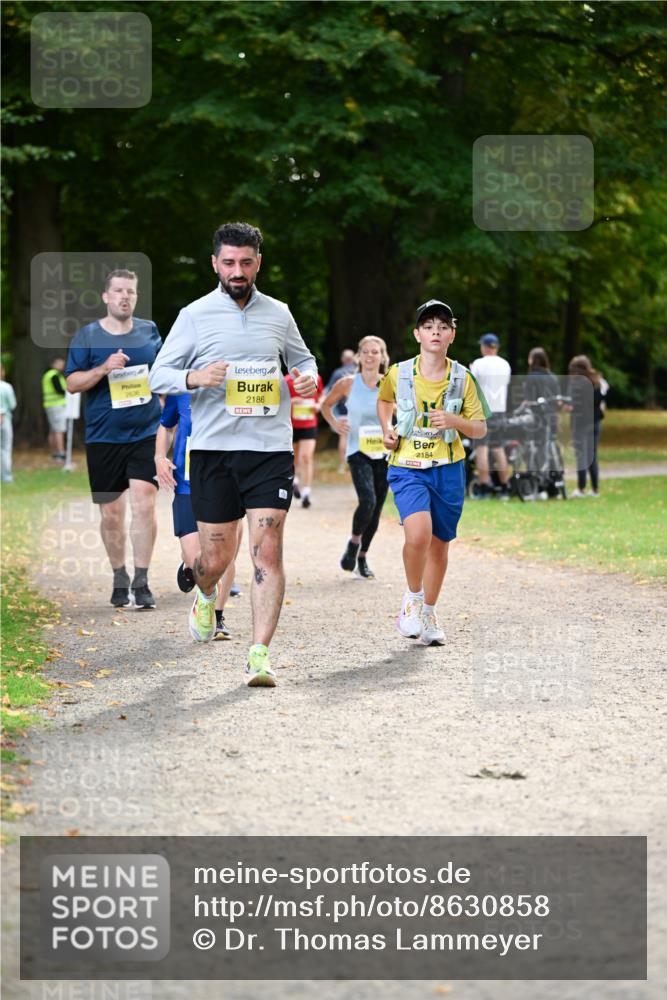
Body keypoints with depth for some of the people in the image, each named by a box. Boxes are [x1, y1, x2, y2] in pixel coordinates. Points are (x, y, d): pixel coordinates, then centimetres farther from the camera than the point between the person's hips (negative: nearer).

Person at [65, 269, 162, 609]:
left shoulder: (150, 331, 8)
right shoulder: (87, 336, 2)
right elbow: (72, 383, -3)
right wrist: (104, 369, -17)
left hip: (146, 434, 0)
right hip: (103, 438, 0)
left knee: (144, 504, -13)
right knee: (111, 513, 5)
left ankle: (141, 582, -8)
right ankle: (119, 579, 22)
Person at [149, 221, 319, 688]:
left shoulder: (278, 313, 10)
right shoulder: (195, 315, 3)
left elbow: (302, 357, 26)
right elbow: (159, 374, 3)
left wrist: (309, 376, 2)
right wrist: (194, 378, -18)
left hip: (271, 448, 1)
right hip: (213, 448, -1)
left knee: (267, 549, -11)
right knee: (215, 556, 4)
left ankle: (260, 653, -11)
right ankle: (206, 597, 41)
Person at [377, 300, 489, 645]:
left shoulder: (462, 379, -1)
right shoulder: (398, 374, -2)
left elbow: (480, 429, 5)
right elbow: (384, 400, 21)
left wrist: (454, 421, -15)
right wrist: (387, 429, 4)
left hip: (448, 470, 2)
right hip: (407, 467, -2)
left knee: (439, 544, 11)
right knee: (418, 533, -25)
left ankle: (428, 613, 32)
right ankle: (412, 597, 1)